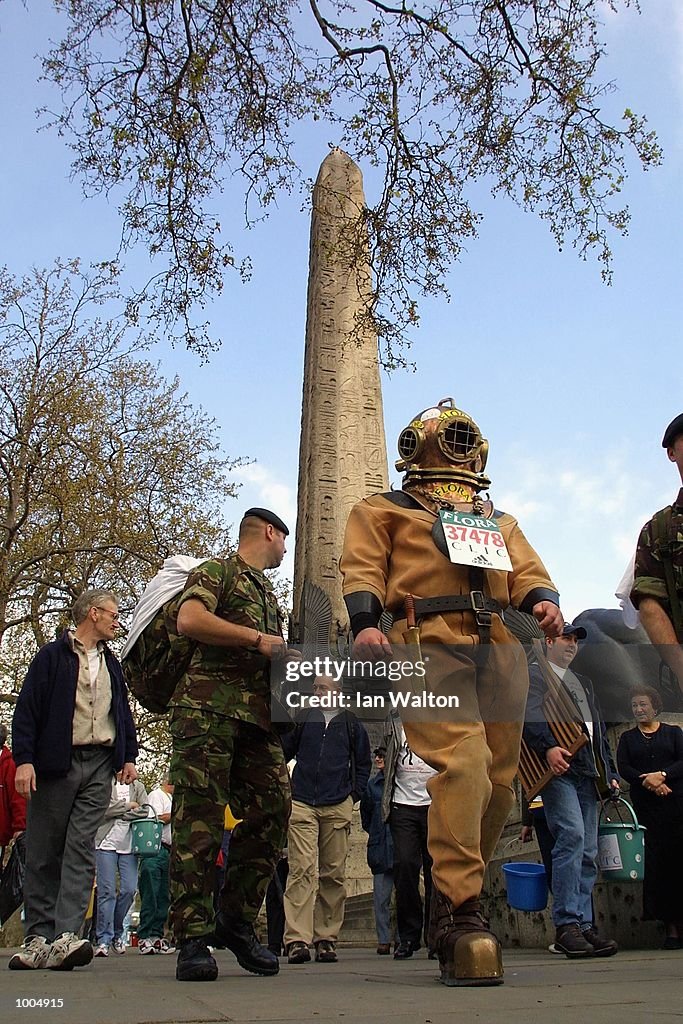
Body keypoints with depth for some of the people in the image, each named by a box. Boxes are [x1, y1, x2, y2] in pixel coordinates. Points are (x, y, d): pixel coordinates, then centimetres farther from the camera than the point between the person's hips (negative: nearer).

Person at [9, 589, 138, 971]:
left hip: (99, 766, 3)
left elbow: (124, 713, 23)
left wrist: (129, 756, 13)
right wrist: (24, 759, -12)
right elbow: (27, 709, -3)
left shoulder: (111, 663, 19)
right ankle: (39, 937, 11)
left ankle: (66, 937, -11)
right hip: (56, 764, -3)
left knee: (81, 849, -7)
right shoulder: (52, 656, 2)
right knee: (43, 853, 3)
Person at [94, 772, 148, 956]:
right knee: (106, 891, -5)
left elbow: (145, 811, 0)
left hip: (129, 845, 3)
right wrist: (129, 805, -3)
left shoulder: (137, 786, 14)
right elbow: (103, 809, -10)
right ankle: (103, 939, 2)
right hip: (106, 844, -3)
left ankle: (117, 932, 17)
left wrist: (119, 814, -7)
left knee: (129, 889, -2)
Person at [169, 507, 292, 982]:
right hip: (209, 707, -8)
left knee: (273, 808, -3)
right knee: (200, 819, -9)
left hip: (257, 716, 8)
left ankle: (237, 919, 10)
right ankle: (193, 939, -4)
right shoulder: (218, 570, 6)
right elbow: (189, 620, -13)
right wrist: (258, 639, -10)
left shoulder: (269, 593, 31)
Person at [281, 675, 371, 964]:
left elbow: (363, 763, 19)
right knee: (302, 869, -11)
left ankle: (327, 938, 12)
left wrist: (354, 794, 9)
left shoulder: (351, 724, 11)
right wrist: (285, 790, 6)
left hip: (338, 808, 1)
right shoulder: (301, 719, 8)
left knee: (333, 874, 4)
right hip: (301, 805, -1)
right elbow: (281, 753, 13)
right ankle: (297, 940, -12)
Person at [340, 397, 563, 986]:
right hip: (427, 645, -5)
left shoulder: (499, 522, 34)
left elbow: (527, 571, 21)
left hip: (500, 650, 5)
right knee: (461, 767, -22)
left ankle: (450, 903, 18)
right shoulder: (383, 511, 20)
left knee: (498, 783, 2)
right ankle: (461, 914, -17)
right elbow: (363, 570, 6)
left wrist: (544, 600, -3)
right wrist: (365, 623, -14)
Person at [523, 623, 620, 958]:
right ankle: (567, 924, -16)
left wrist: (610, 773, 18)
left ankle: (584, 925, 8)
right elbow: (531, 716, -12)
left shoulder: (583, 682, 29)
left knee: (588, 852, 4)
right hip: (558, 767, -7)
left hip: (588, 774, 7)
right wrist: (549, 747, -29)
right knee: (572, 836, -20)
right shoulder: (533, 675, 6)